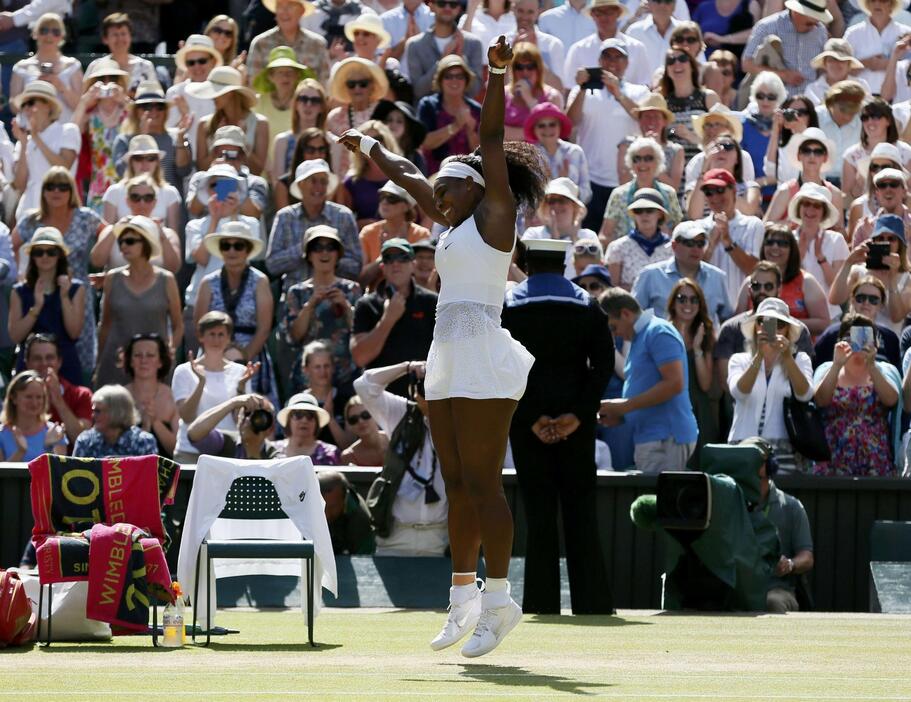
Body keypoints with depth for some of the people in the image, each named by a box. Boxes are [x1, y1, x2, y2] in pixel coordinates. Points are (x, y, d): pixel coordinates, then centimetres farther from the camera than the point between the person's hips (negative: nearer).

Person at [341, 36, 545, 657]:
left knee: (482, 482, -11)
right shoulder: (456, 222, 20)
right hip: (448, 361, 9)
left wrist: (498, 74, -19)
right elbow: (408, 177, 34)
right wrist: (369, 147, 47)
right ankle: (464, 597, 13)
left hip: (483, 360, -9)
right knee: (458, 484, 9)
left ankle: (499, 601, -11)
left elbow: (492, 139, -10)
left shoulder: (495, 211, -1)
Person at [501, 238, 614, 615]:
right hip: (575, 418, 1)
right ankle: (592, 600, 2)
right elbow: (604, 362, -3)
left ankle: (542, 602, -1)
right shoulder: (587, 305, 5)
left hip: (528, 420, -1)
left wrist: (531, 417, -8)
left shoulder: (508, 305, 0)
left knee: (539, 512, 1)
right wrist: (578, 414, -7)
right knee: (581, 509, 5)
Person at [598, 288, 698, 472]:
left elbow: (674, 383, -18)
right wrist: (619, 415, 9)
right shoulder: (639, 338, 21)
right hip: (650, 439, 9)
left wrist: (625, 406, -15)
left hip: (665, 439, -9)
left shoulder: (658, 332, -9)